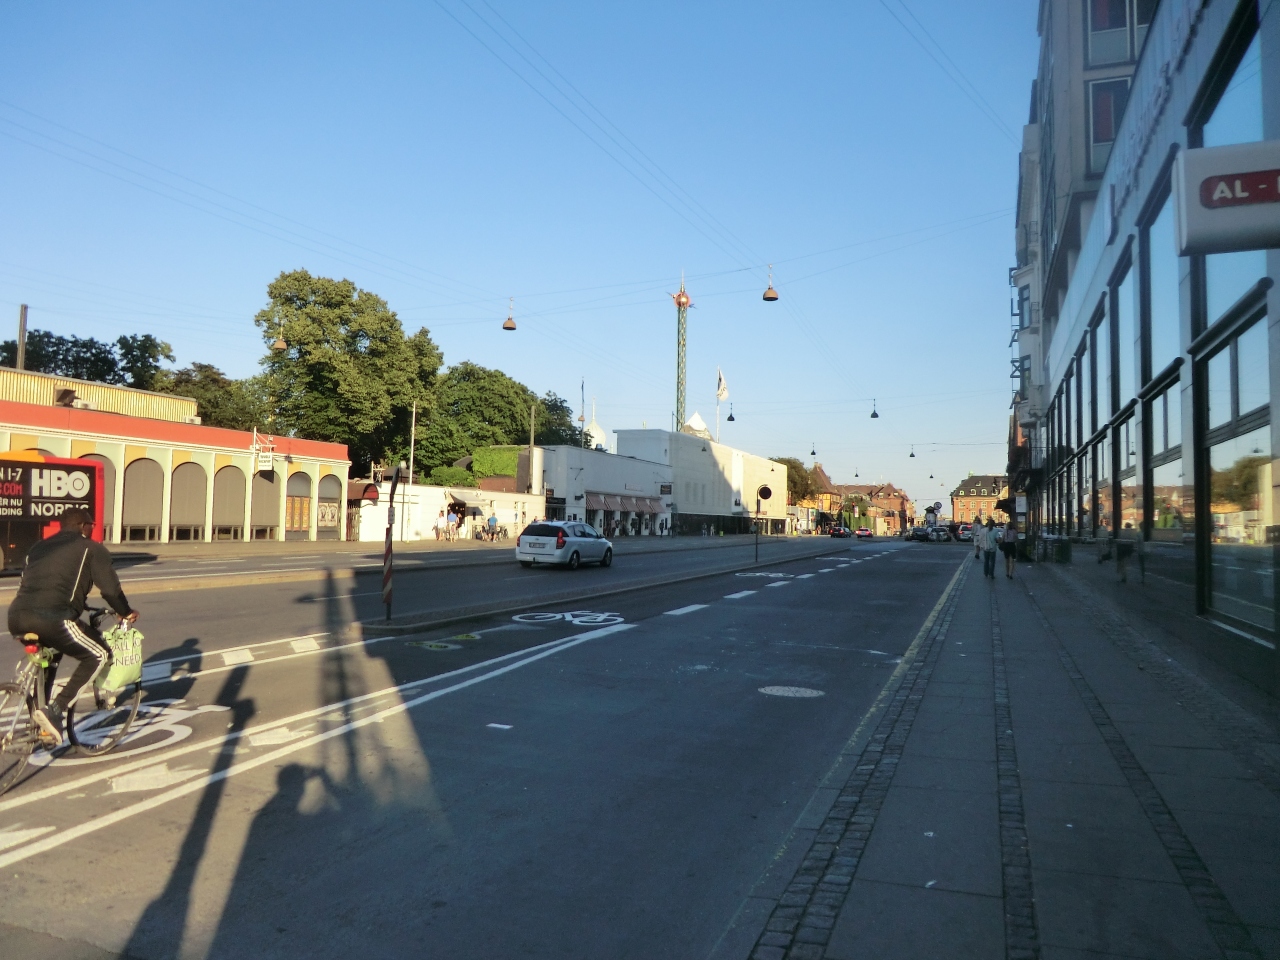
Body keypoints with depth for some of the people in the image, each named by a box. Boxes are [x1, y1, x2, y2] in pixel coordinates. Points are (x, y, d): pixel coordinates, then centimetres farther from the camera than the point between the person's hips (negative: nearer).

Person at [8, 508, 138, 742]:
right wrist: (126, 613, 22)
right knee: (98, 656, 10)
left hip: (16, 617, 7)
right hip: (52, 618, -7)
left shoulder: (39, 547, 30)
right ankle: (54, 711, -3)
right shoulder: (91, 549, 11)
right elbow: (110, 588, 5)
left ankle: (40, 719, 32)